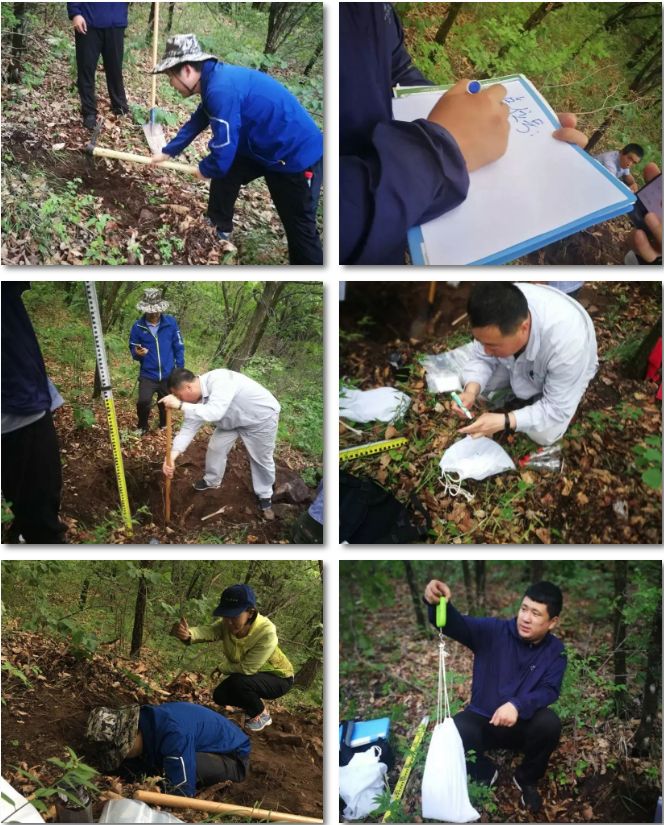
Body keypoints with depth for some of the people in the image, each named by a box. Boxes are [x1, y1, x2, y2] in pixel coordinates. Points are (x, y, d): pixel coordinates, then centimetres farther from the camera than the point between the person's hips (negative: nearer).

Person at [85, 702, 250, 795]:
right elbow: (134, 768, 0)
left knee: (179, 763, -33)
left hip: (233, 757, -9)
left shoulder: (172, 733, -36)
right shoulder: (145, 720, -9)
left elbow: (181, 792, -38)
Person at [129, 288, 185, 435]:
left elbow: (179, 348, 1)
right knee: (143, 401, -18)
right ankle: (143, 427, 9)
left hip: (168, 374, 1)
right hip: (147, 375, -1)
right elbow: (133, 349, 2)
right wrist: (137, 353, -22)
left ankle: (164, 427, 41)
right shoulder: (138, 326, -7)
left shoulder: (170, 322, -7)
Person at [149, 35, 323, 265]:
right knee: (224, 174, 19)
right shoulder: (215, 78, 3)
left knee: (299, 224, 0)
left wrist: (205, 169, -3)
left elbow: (223, 153, -25)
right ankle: (218, 229, 39)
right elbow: (197, 122, 21)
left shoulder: (222, 90, -29)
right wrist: (168, 152, 27)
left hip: (298, 154, -10)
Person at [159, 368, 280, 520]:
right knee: (216, 447, 11)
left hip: (261, 416, -7)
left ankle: (265, 497, 29)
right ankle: (212, 481, 37)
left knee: (262, 459, 7)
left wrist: (180, 405, -50)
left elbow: (214, 413, -52)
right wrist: (172, 456, -22)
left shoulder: (219, 381, -41)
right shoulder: (196, 397, -14)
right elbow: (189, 427, -12)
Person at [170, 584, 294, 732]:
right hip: (253, 676, 6)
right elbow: (206, 631, -42)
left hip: (278, 678, -6)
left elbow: (247, 668, -33)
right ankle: (254, 704, 20)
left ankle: (262, 715, -2)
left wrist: (222, 667, -16)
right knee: (220, 695, -7)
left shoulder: (266, 633, -36)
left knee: (238, 682, -29)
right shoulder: (227, 625, -20)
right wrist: (187, 634, -65)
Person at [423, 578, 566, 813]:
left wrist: (518, 705, -39)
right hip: (482, 720, -1)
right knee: (455, 731, -33)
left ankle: (527, 778, 0)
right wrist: (438, 604, -50)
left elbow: (549, 691, -18)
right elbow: (455, 625, -25)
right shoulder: (494, 631, -11)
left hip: (522, 724, 1)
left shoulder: (555, 651, -6)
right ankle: (485, 773, 3)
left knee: (549, 723, -31)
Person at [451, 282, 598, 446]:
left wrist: (504, 421, -44)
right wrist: (471, 391, -35)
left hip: (565, 373, -3)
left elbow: (557, 410, -34)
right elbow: (482, 358, -16)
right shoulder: (499, 316, -34)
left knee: (543, 434, -20)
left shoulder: (565, 342, -46)